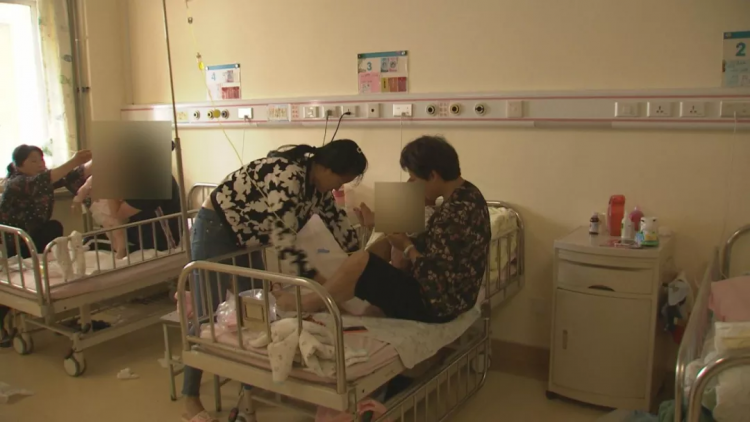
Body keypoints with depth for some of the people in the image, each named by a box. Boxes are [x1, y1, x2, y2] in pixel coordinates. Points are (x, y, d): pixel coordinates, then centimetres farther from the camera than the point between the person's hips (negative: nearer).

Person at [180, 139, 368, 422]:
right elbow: (283, 241, -35)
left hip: (245, 236, 9)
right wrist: (321, 282, -34)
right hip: (215, 228, -9)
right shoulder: (287, 174, -32)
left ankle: (251, 387, 24)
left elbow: (336, 221, 10)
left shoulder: (317, 184, -4)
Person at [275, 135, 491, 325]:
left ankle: (306, 304, 5)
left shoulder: (455, 212, -27)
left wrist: (407, 247, -12)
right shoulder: (466, 195, 5)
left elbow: (433, 276, -27)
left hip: (435, 304, -11)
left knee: (360, 261, -17)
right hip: (450, 297, 11)